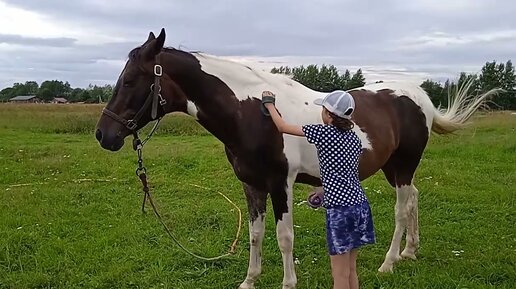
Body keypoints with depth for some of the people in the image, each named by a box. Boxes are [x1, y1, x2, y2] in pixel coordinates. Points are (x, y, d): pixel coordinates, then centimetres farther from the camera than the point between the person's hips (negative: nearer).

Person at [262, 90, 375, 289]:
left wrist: (269, 104, 16)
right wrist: (324, 190, 27)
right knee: (351, 269, 18)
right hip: (359, 205, 7)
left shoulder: (323, 132, -10)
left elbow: (283, 127, 0)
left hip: (340, 210, -7)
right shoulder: (354, 138, 8)